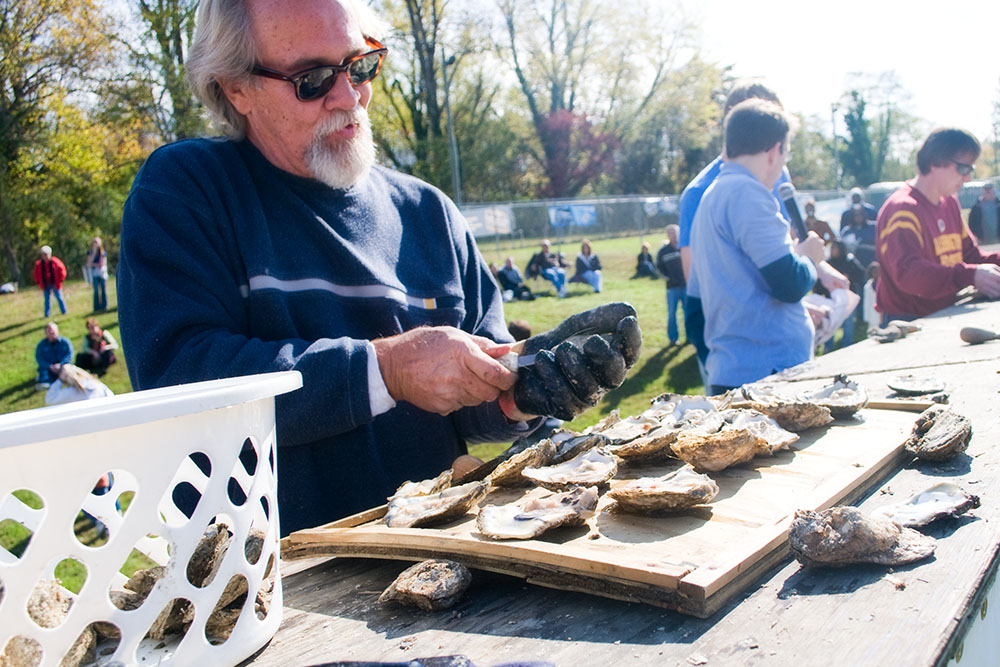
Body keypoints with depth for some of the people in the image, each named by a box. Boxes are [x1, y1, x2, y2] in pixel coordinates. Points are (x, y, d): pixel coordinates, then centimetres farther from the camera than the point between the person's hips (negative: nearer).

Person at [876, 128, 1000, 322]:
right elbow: (907, 273, -27)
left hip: (946, 317, 9)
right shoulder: (901, 209, -15)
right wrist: (971, 275, -35)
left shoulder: (950, 203, 16)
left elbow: (969, 253, 25)